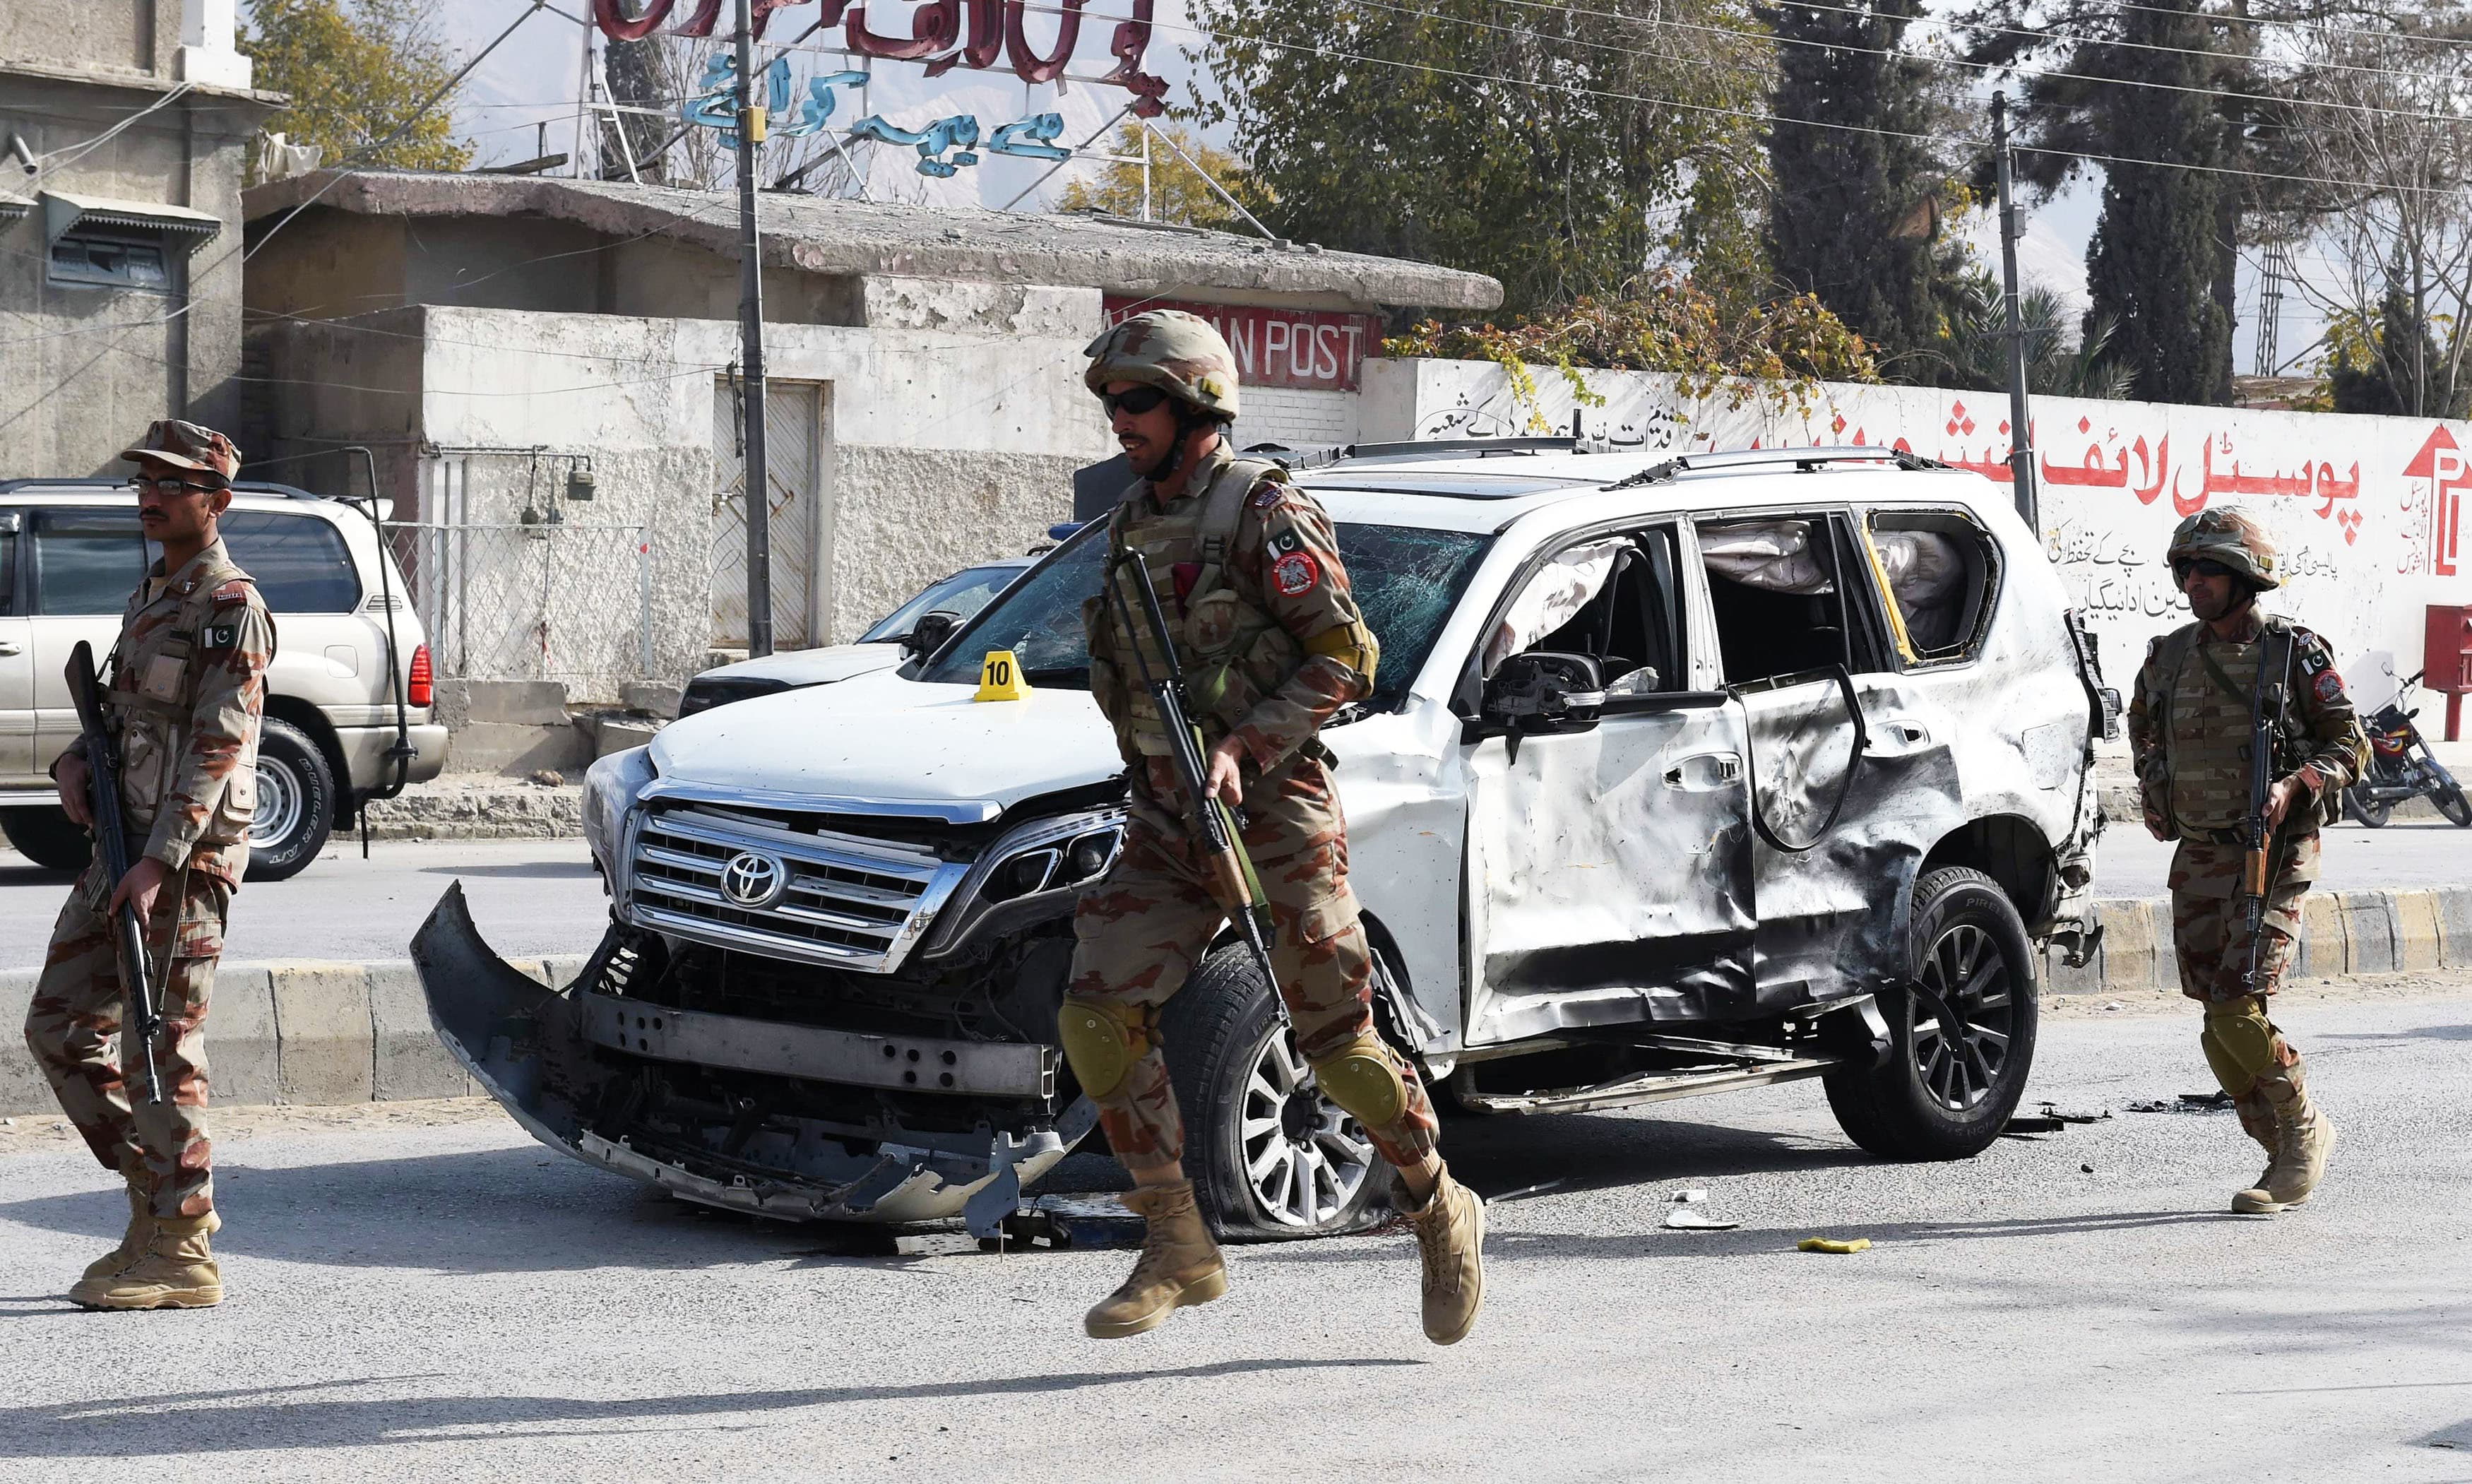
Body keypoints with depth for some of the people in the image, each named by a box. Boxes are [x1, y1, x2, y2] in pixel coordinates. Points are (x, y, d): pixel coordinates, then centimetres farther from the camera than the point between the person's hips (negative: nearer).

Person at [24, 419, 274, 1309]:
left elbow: (216, 748, -18)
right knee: (60, 1027, 10)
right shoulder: (149, 598, 18)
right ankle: (155, 1197, 19)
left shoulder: (230, 609, -11)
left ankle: (181, 1251, -1)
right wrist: (76, 764, 1)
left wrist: (159, 862, -25)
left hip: (187, 857, -9)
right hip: (124, 844, 9)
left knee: (161, 1050, -7)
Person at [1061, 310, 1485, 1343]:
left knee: (1336, 1038, -3)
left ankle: (1443, 1219, 19)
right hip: (1165, 821, 7)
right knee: (1097, 1016, -8)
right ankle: (1179, 1251, 0)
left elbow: (1344, 658, -13)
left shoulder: (1263, 511, -9)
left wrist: (1242, 749, -21)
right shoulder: (1131, 524, 14)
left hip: (1272, 809, -7)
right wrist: (1155, 769, 7)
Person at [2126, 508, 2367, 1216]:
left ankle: (2304, 1128, 7)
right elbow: (2142, 725, 29)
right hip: (2197, 858, 6)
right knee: (2217, 1025, 3)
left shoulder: (2295, 653, -6)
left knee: (2238, 1011, -16)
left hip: (2273, 854, -6)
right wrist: (2154, 787, 14)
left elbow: (2350, 743, -2)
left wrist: (2295, 787, -18)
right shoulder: (2169, 658, 8)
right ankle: (2288, 1155, 17)